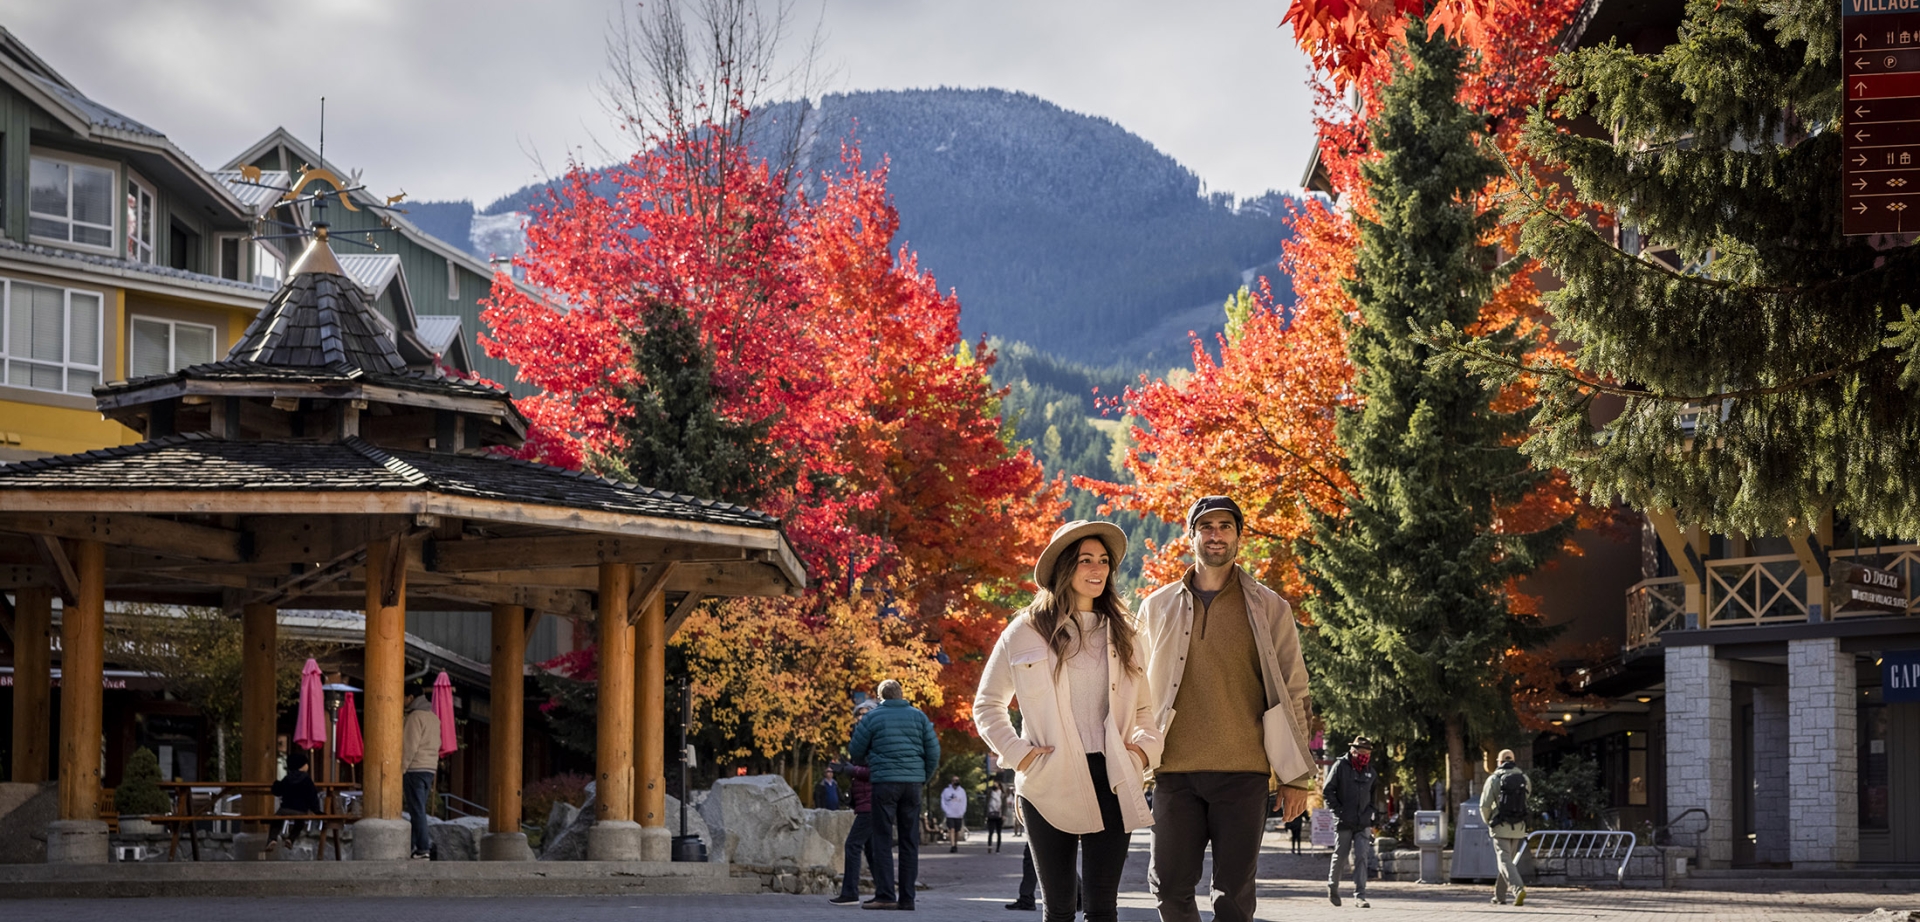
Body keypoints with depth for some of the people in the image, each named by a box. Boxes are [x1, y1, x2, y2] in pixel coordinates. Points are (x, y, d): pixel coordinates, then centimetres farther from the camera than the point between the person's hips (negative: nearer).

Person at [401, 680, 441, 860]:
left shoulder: (415, 717, -10)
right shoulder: (433, 717, 18)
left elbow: (410, 746, -15)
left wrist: (401, 769, -11)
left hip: (416, 769, -9)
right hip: (430, 768, 9)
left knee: (417, 809, -8)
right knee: (419, 809, 12)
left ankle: (422, 849, -12)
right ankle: (419, 844, 10)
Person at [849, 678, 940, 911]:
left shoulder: (872, 718, 2)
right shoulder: (919, 716, 8)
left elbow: (856, 752, 6)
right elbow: (933, 751, 6)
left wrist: (868, 764, 27)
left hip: (884, 782, -3)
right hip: (912, 783, 3)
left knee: (883, 840, -1)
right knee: (909, 841, 6)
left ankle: (885, 895, -9)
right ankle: (907, 897, 4)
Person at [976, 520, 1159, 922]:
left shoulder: (1122, 633, 13)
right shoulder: (1027, 631, 4)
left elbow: (1144, 707, 23)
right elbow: (987, 704, 9)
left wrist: (1146, 745, 3)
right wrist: (1018, 753, -4)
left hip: (1110, 783, 2)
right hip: (1050, 784, -2)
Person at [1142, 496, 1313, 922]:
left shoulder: (1268, 609, 6)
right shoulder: (1158, 607, 11)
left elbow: (1292, 692, 7)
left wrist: (1297, 776, 3)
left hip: (1242, 773, -1)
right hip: (1175, 771, 1)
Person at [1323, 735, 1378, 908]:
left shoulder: (1370, 771, 11)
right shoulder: (1341, 766, -4)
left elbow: (1374, 795, 25)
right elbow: (1327, 791, -5)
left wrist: (1373, 812, 12)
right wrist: (1337, 810, -12)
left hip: (1363, 823, 3)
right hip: (1343, 822, -3)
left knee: (1361, 858, -8)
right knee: (1340, 856, 7)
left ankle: (1360, 896, -11)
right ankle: (1333, 888, 30)